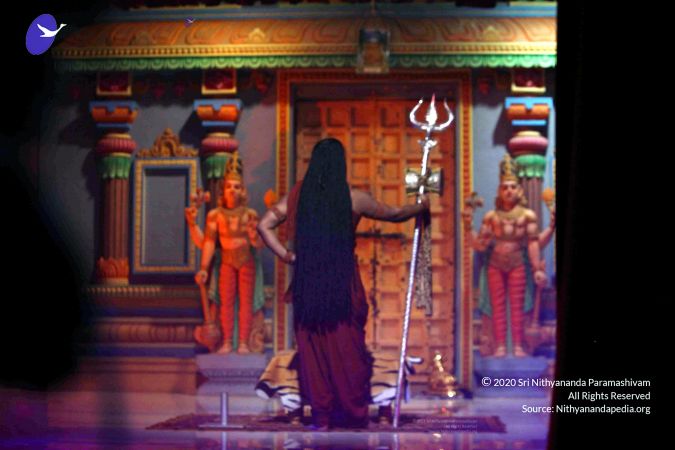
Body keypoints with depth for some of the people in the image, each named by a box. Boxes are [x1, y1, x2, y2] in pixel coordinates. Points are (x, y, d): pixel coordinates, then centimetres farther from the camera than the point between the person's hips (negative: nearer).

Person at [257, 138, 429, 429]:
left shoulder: (298, 196, 2)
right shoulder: (353, 198, -3)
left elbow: (264, 226, 0)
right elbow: (394, 214, 12)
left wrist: (287, 256, 2)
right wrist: (421, 207, 31)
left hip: (308, 285, 2)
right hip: (343, 285, -2)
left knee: (313, 349, 8)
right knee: (347, 349, 7)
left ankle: (321, 416, 11)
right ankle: (353, 414, 14)